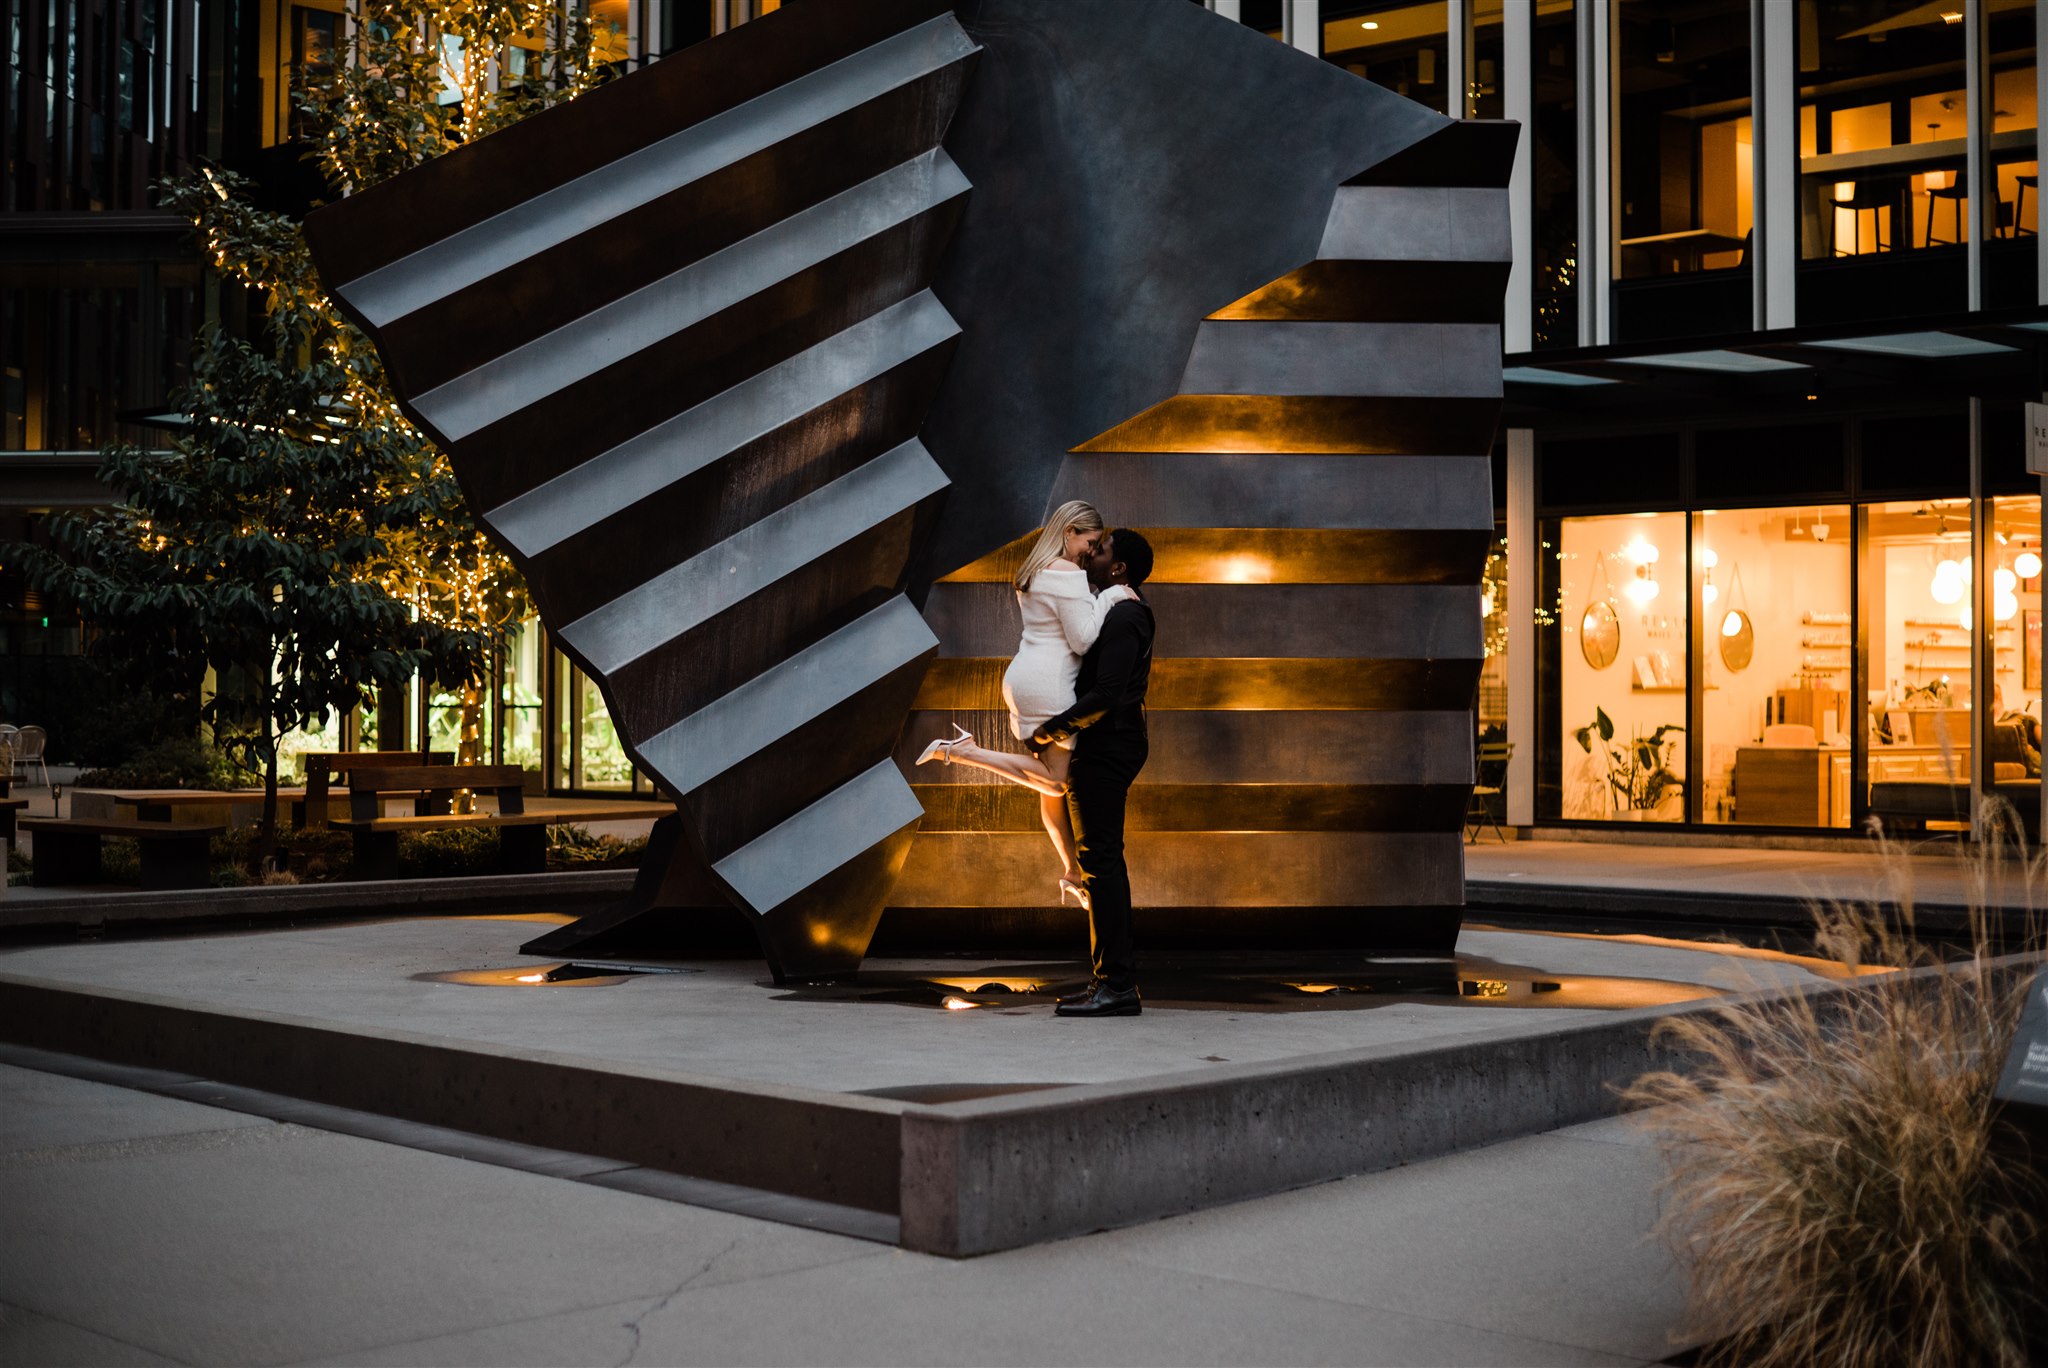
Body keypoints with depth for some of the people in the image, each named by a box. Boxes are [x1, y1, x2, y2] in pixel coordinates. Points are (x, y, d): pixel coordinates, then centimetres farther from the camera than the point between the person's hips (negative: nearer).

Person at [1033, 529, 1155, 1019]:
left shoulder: (1122, 617, -16)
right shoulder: (1130, 611, 17)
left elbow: (1106, 695, -23)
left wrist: (1052, 730, -17)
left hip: (1105, 747, -11)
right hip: (1109, 744, 11)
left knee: (1100, 859, -10)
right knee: (1104, 859, 12)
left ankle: (1116, 985, -10)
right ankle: (1115, 980, 16)